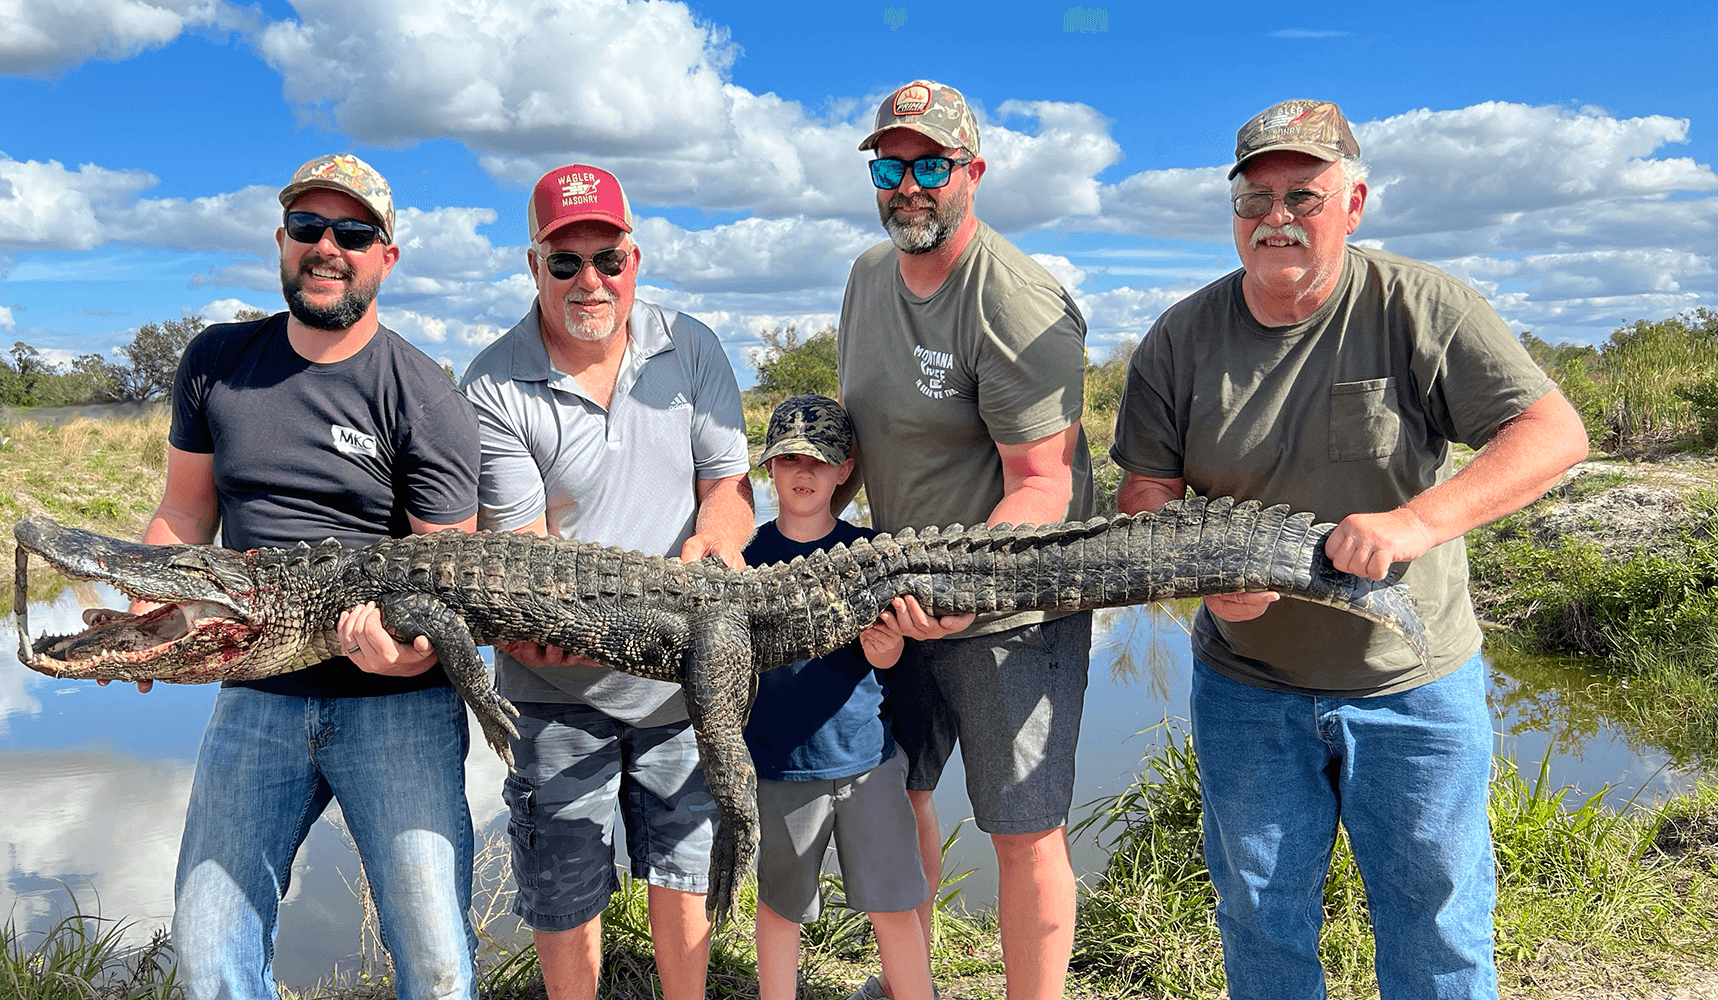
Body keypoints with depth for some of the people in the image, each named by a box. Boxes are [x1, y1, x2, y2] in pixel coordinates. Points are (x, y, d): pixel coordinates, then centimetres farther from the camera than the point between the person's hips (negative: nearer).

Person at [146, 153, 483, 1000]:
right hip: (257, 698, 4)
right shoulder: (216, 363, 7)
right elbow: (185, 511, 16)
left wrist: (415, 640, -29)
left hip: (398, 705, -3)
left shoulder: (424, 400, -7)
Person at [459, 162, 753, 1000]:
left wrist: (711, 541, -21)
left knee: (684, 866, 17)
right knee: (565, 890, 9)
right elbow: (522, 543, -14)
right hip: (561, 686, -2)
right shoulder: (494, 387, -10)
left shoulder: (689, 347, 1)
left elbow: (730, 480, 1)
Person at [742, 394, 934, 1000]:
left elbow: (886, 653, 0)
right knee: (779, 905, 13)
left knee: (894, 905, 5)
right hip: (779, 762, 0)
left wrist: (888, 649, -22)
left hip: (866, 752, 0)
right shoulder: (746, 554, -1)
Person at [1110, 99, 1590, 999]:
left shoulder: (1421, 308, -10)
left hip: (1415, 687, -2)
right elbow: (1145, 497, -2)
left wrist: (1415, 523, -31)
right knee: (1260, 922, 17)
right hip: (1246, 687, 2)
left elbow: (1555, 432, -17)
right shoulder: (1180, 338, -3)